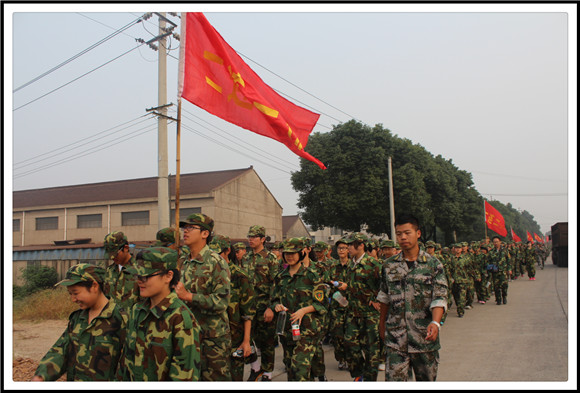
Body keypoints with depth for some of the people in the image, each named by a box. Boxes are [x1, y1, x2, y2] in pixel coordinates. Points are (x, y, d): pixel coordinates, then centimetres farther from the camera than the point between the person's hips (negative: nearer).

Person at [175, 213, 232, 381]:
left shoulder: (216, 262, -13)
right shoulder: (185, 263, 12)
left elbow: (221, 301, -21)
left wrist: (188, 296, -23)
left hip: (212, 337, -7)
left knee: (215, 378, 1)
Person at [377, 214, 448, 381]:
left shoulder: (433, 264, -3)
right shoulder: (389, 266, 4)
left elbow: (439, 298, -10)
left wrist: (435, 322, -25)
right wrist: (382, 323, 20)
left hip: (425, 337, -1)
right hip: (395, 339, 1)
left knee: (427, 379, 14)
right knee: (394, 380, -7)